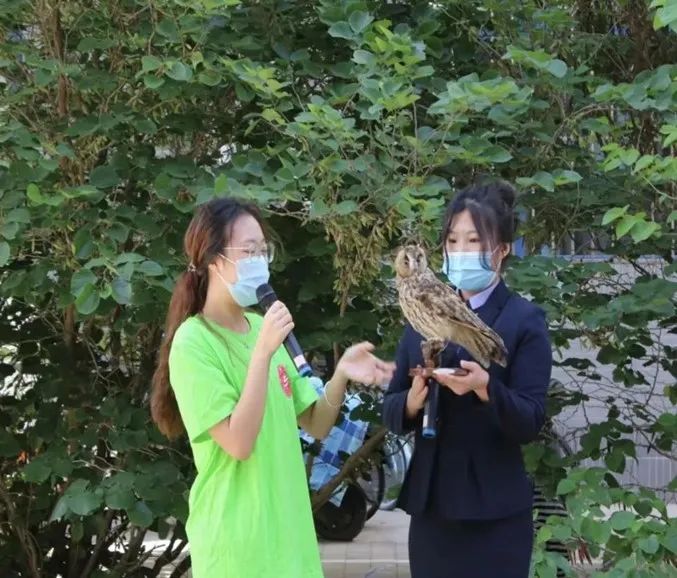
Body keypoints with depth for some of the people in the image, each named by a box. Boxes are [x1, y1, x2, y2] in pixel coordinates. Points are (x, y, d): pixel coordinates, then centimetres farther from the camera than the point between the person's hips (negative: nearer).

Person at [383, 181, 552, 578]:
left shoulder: (525, 320, -3)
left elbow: (531, 422, -10)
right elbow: (392, 412, 7)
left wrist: (484, 388, -27)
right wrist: (414, 399, -14)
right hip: (430, 506, 4)